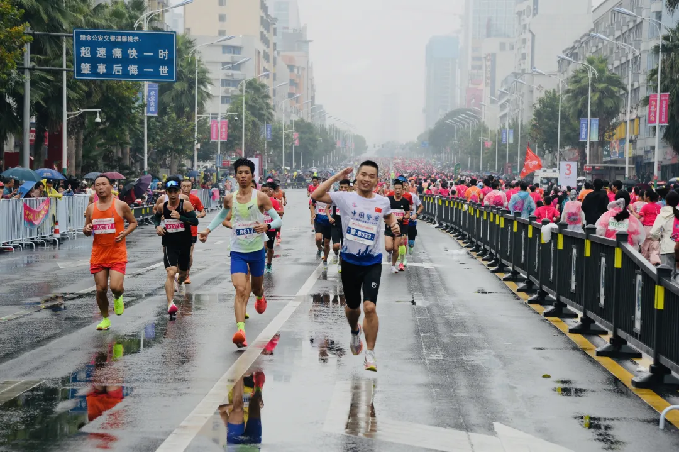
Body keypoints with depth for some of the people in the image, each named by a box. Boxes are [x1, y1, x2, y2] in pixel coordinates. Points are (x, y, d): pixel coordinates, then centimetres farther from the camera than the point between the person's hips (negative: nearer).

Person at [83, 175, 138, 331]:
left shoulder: (121, 205, -4)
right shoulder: (91, 208, 6)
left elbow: (133, 222, 8)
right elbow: (87, 230, 16)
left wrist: (125, 233, -11)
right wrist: (87, 230, -8)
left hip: (117, 254, -3)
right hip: (98, 254, 3)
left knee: (115, 287, -18)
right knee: (101, 289, 3)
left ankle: (118, 298, 20)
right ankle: (105, 319, 24)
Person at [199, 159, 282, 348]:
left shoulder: (261, 197, -8)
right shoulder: (229, 199, 2)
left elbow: (278, 220, -6)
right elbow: (222, 215, 24)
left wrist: (267, 226, -27)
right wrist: (208, 230, 13)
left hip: (257, 250, 0)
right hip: (238, 252, 1)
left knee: (256, 288, 20)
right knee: (240, 290, -17)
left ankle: (260, 296, 59)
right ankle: (240, 330, -26)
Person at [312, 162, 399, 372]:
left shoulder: (383, 202, 0)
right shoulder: (346, 197, -7)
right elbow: (316, 195, -15)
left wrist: (394, 224, 3)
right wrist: (336, 177, -15)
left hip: (372, 262, 0)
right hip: (350, 260, 0)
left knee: (370, 307, -16)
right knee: (352, 307, 16)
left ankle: (370, 354, -5)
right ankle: (355, 332, 51)